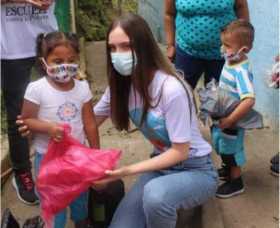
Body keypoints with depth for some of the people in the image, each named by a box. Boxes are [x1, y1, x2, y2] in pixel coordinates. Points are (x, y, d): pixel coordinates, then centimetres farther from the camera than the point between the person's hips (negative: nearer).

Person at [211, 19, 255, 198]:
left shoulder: (241, 71, -32)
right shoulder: (231, 61, -6)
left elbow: (249, 101, -40)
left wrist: (229, 121, -35)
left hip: (232, 122, -8)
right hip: (221, 116, 8)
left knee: (231, 149, 12)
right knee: (223, 146, 27)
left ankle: (236, 183, 34)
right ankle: (229, 169, 53)